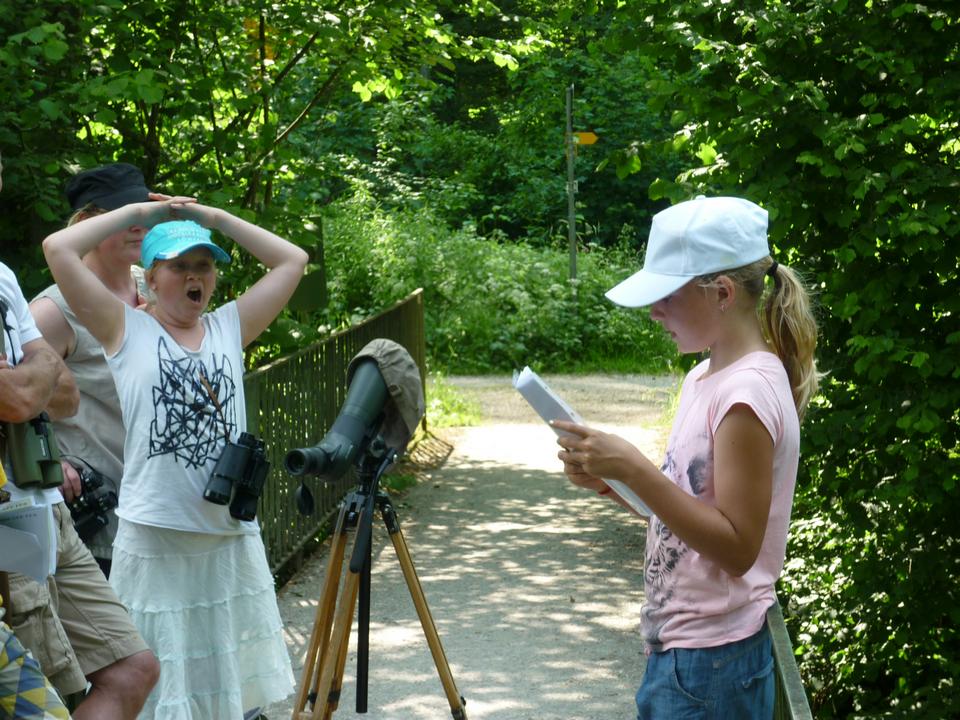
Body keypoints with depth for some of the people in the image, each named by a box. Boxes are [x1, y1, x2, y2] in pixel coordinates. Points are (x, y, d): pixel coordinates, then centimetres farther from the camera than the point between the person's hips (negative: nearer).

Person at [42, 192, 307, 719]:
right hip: (155, 540, -4)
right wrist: (137, 213, 2)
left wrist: (215, 218, 10)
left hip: (232, 534, 4)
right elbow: (59, 248, -8)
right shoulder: (125, 329, 1)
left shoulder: (229, 327, 11)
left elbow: (292, 261, 13)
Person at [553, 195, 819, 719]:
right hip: (679, 644, 8)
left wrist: (634, 469, -25)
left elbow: (736, 545, -22)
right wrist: (609, 479, -1)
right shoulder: (707, 377, 8)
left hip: (709, 662, -8)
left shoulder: (748, 392, -19)